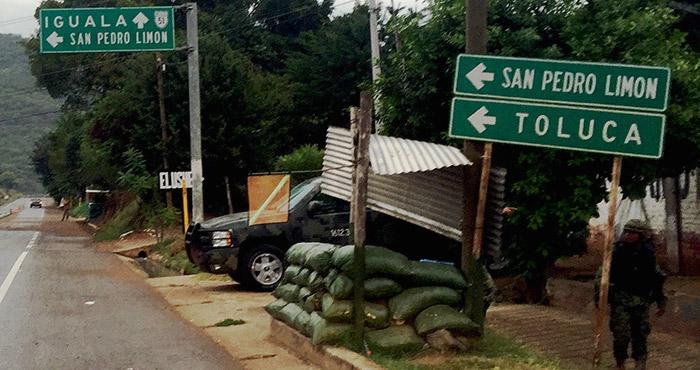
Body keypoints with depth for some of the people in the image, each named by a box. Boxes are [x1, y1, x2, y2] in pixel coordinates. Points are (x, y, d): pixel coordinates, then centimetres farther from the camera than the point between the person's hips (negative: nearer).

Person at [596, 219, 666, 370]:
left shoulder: (648, 253, 5)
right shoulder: (617, 251, -6)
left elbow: (657, 278, 19)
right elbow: (602, 276, -2)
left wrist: (661, 301, 18)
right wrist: (599, 300, -5)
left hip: (641, 302, 3)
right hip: (620, 301, -3)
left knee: (640, 335, 3)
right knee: (622, 335, -7)